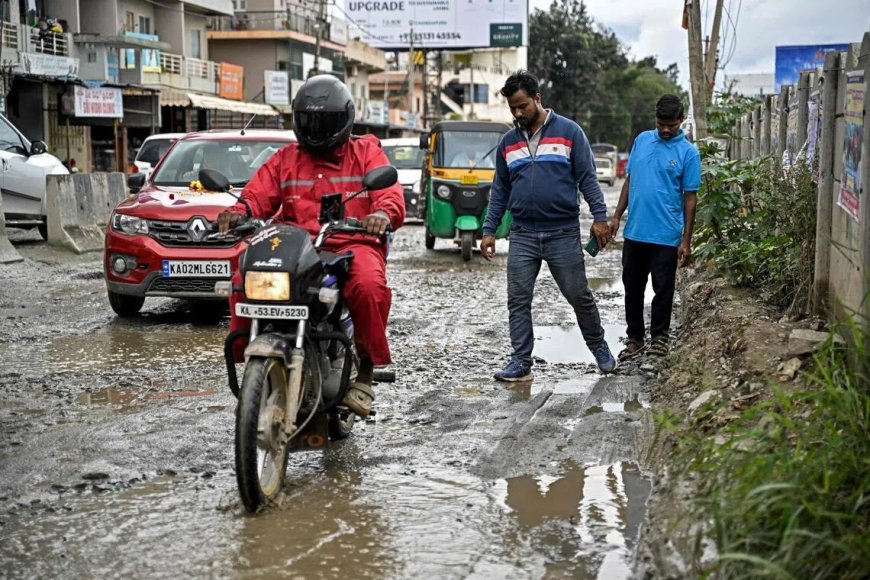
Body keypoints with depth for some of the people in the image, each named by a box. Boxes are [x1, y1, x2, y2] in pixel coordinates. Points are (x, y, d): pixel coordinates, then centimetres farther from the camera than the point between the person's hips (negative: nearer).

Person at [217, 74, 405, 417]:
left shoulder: (366, 153, 14)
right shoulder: (284, 160, 22)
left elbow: (390, 195, -2)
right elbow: (258, 196, 9)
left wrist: (383, 213, -28)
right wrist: (238, 213, -16)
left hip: (352, 244, -3)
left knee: (369, 285, -36)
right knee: (245, 281, -24)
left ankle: (367, 368, -18)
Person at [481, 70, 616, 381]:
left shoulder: (569, 131, -1)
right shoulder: (508, 141, 11)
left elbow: (587, 178, -2)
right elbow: (500, 189, 15)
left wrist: (600, 217, -11)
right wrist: (489, 230, 10)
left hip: (563, 233, -3)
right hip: (522, 235, 3)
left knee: (579, 296, 4)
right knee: (518, 301, 0)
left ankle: (600, 348, 25)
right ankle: (521, 363, 7)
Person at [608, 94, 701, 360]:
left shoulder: (688, 152, -5)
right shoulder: (642, 140, 7)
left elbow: (690, 198, -5)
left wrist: (686, 241, -7)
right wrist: (617, 216, 8)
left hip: (666, 236, -4)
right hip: (634, 231, 4)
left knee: (663, 289, 7)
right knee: (632, 288, 11)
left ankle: (659, 337, 22)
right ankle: (634, 337, 24)